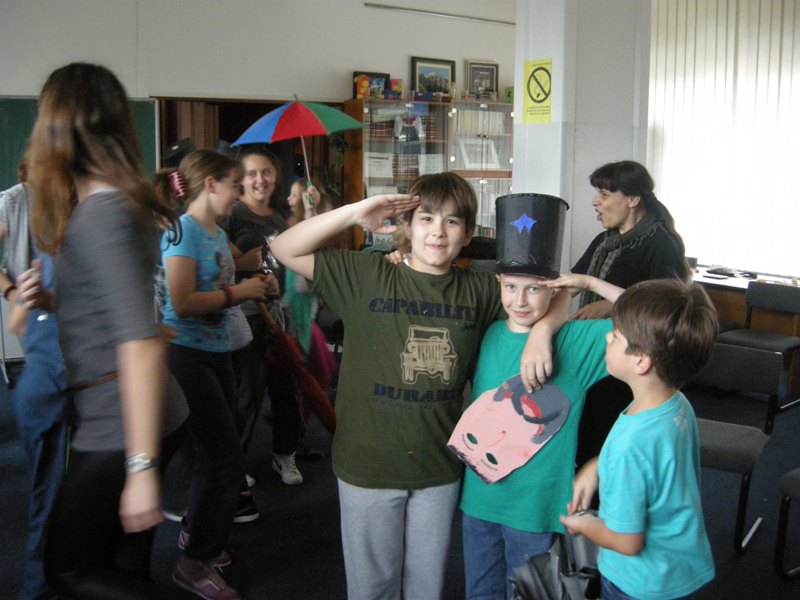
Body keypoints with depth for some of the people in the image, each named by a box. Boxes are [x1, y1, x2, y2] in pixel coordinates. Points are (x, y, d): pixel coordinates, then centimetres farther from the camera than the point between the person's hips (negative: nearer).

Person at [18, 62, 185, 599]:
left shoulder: (101, 211, -18)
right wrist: (51, 302, 5)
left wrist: (142, 467, -26)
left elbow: (141, 341, -25)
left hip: (120, 429, -9)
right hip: (116, 419, 9)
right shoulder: (116, 201, 10)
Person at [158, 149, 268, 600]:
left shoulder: (219, 233, 11)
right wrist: (238, 292, -15)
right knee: (227, 461, -7)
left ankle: (196, 534, 39)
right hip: (188, 354, -9)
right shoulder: (183, 230, -14)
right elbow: (183, 303, -22)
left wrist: (251, 289, 0)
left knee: (215, 457, 19)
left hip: (216, 352, 9)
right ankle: (195, 562, 8)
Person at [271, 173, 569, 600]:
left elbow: (553, 300, 8)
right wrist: (354, 212, -19)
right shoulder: (365, 275, -7)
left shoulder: (479, 290, 0)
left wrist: (541, 332, -14)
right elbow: (285, 249, -10)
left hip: (439, 468, 2)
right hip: (368, 465, -2)